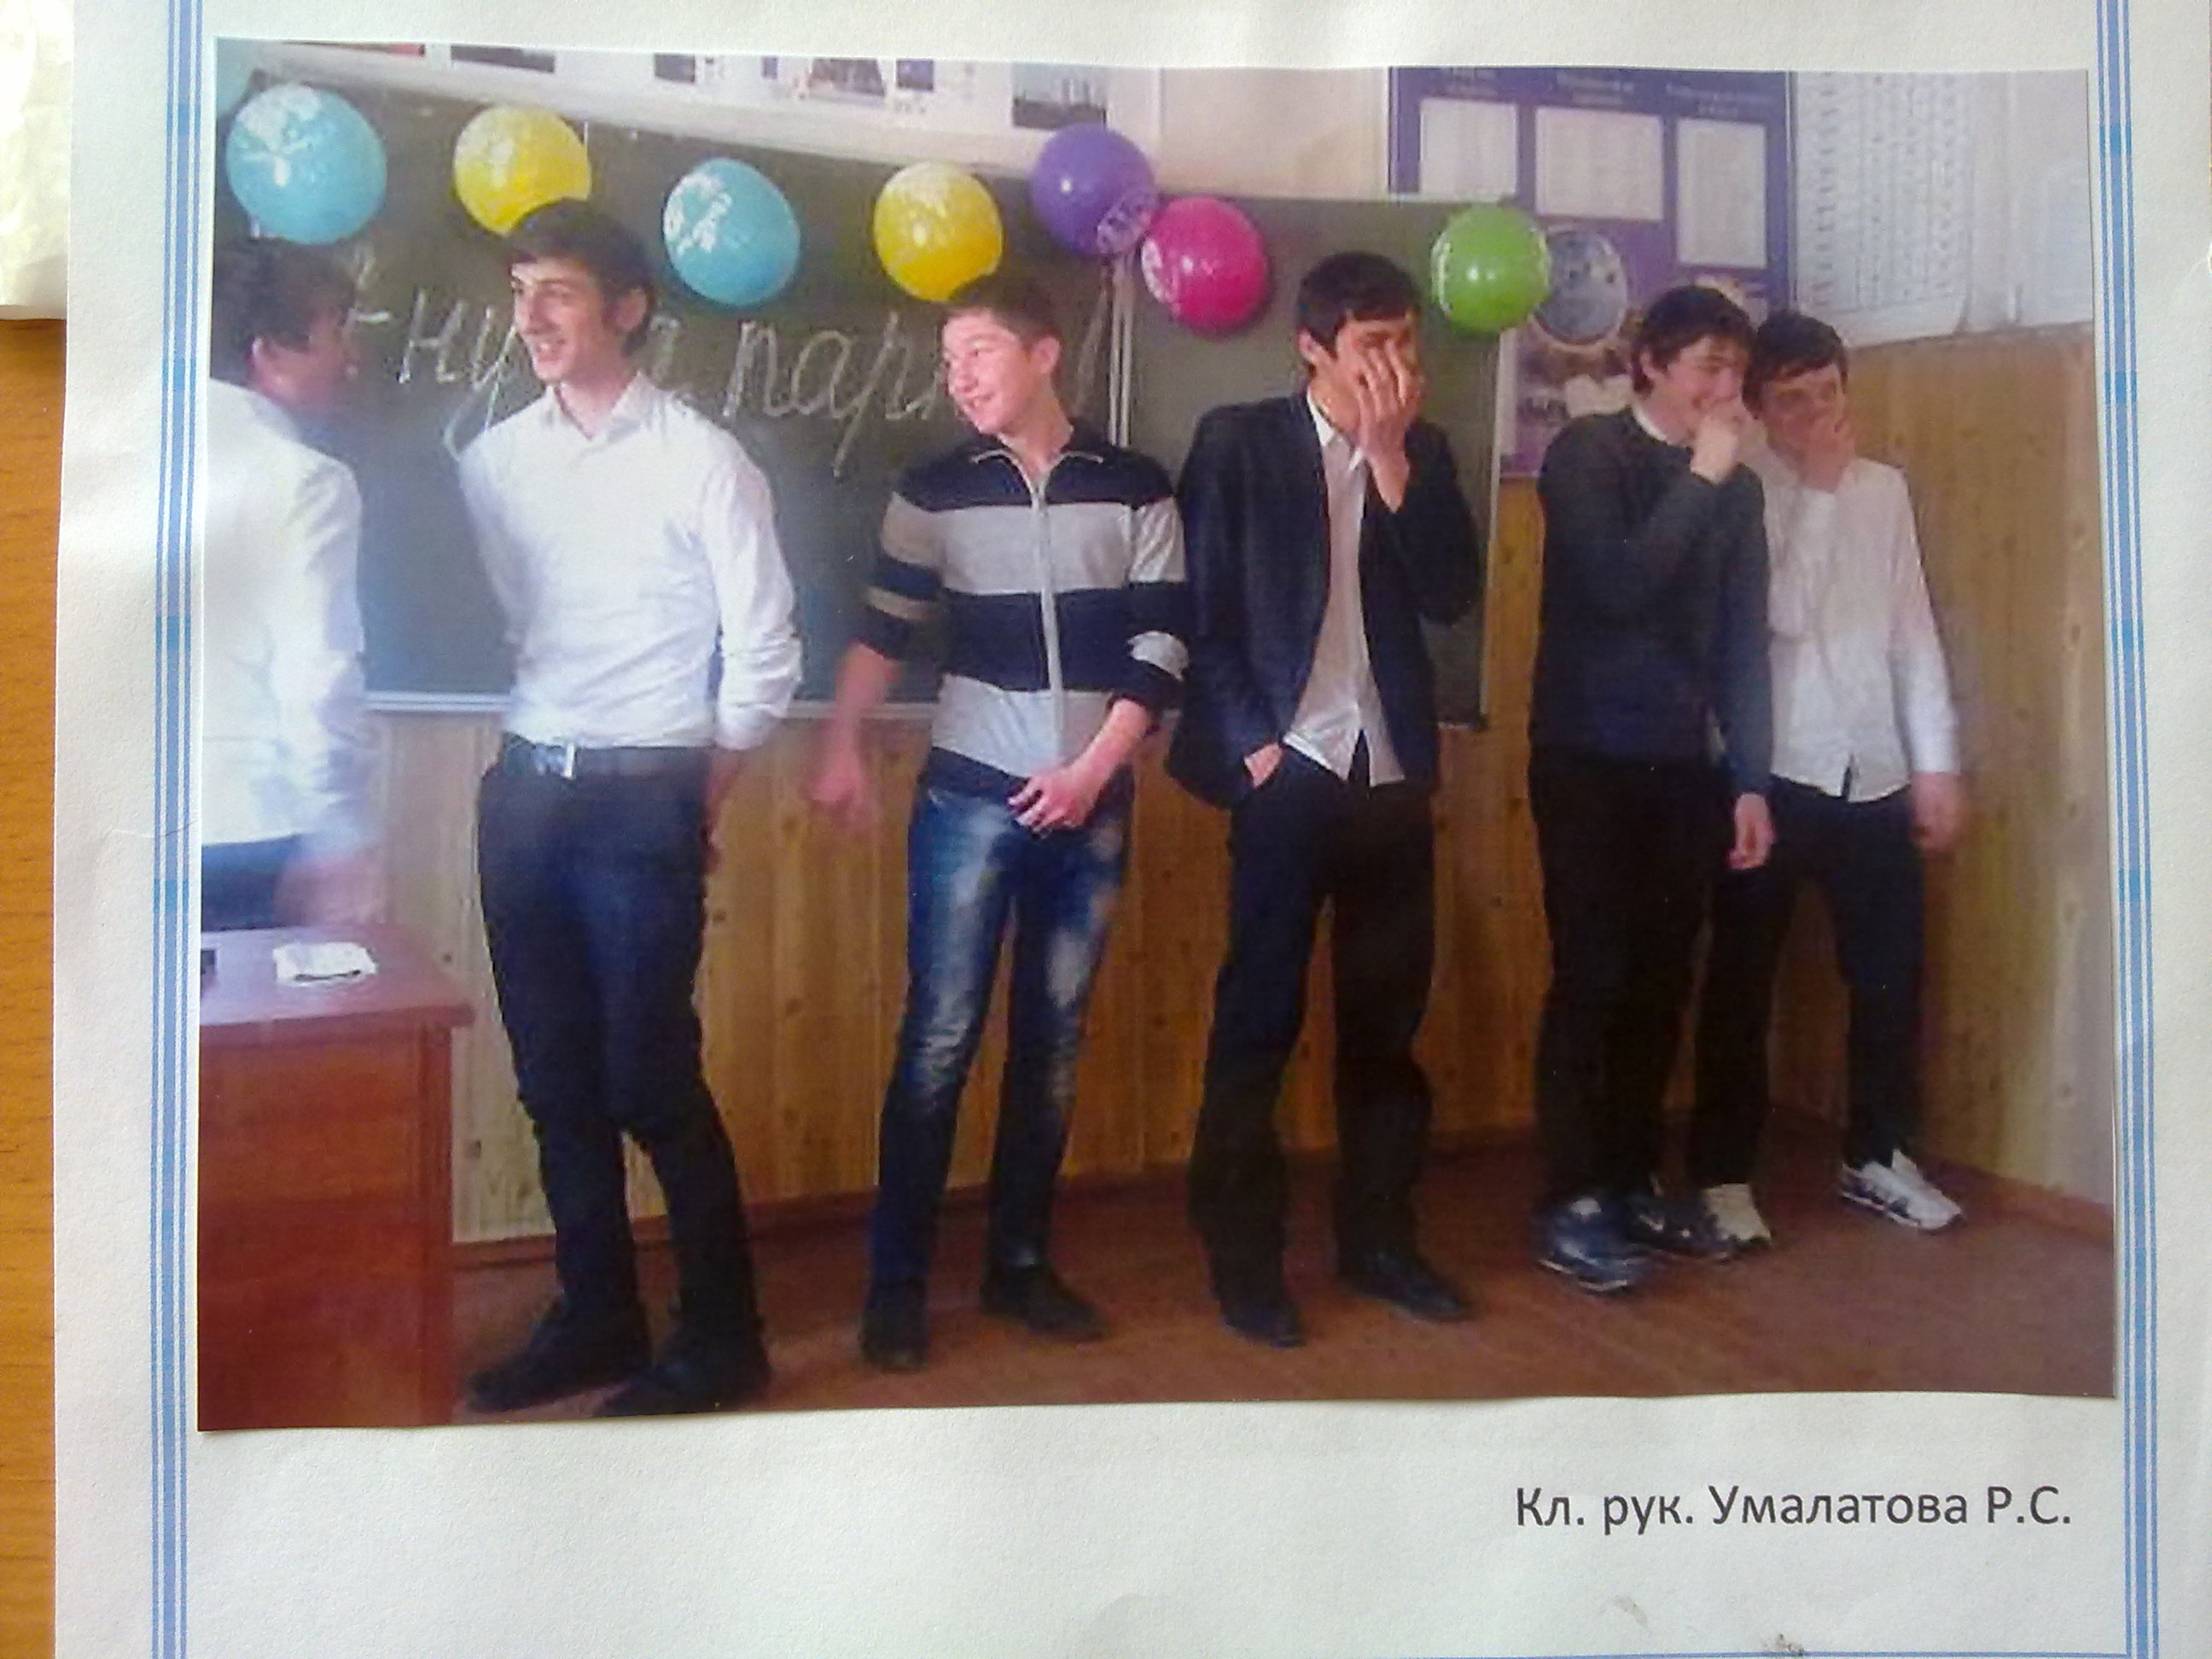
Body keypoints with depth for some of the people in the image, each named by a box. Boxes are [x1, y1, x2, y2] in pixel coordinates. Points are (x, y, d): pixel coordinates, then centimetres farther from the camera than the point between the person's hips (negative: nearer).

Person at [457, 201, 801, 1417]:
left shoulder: (699, 459, -7)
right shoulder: (493, 459, 8)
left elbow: (764, 654, -5)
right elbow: (486, 626, 14)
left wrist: (693, 804, -1)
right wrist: (534, 758, 7)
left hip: (640, 802, -5)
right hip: (522, 791, 5)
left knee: (652, 1083, -3)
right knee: (556, 1080, 11)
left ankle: (722, 1337, 14)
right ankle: (595, 1319, 27)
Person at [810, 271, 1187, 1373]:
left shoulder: (1135, 487, 3)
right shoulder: (934, 492, 3)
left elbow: (1160, 645, 0)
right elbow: (882, 629, 2)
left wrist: (1092, 770, -8)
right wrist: (840, 751, -11)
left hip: (1094, 805, 1)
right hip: (970, 796, -1)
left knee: (1052, 1041, 7)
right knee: (939, 1040, -4)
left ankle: (1018, 1262, 19)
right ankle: (897, 1281, 6)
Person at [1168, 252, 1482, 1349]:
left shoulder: (1420, 453, 11)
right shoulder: (1239, 441, 0)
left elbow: (1453, 596, -2)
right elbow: (1202, 609, -3)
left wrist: (1392, 456, -8)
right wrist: (1252, 744, -10)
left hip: (1392, 773, 4)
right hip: (1287, 768, -4)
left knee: (1387, 1016, 10)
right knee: (1260, 1017, 0)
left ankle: (1377, 1237, 23)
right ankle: (1242, 1258, 11)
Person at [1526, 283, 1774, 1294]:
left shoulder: (1736, 489, 11)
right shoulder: (1587, 453, -4)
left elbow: (1742, 641, 10)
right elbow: (1617, 586, -19)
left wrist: (1750, 781, 5)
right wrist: (1701, 477, -15)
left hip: (1684, 765, 5)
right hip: (1587, 758, -5)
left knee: (1662, 979, 7)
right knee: (1591, 977, -5)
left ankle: (1634, 1181, 20)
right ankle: (1570, 1205, 3)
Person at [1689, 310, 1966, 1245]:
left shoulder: (1885, 490, 10)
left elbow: (1913, 630, 10)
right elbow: (1783, 615, -18)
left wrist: (1936, 762, 5)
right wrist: (1817, 489, -15)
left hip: (1874, 773, 5)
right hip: (1769, 773, -5)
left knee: (1890, 973, 11)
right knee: (1744, 980, 2)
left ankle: (1875, 1155, 28)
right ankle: (1723, 1173, 13)